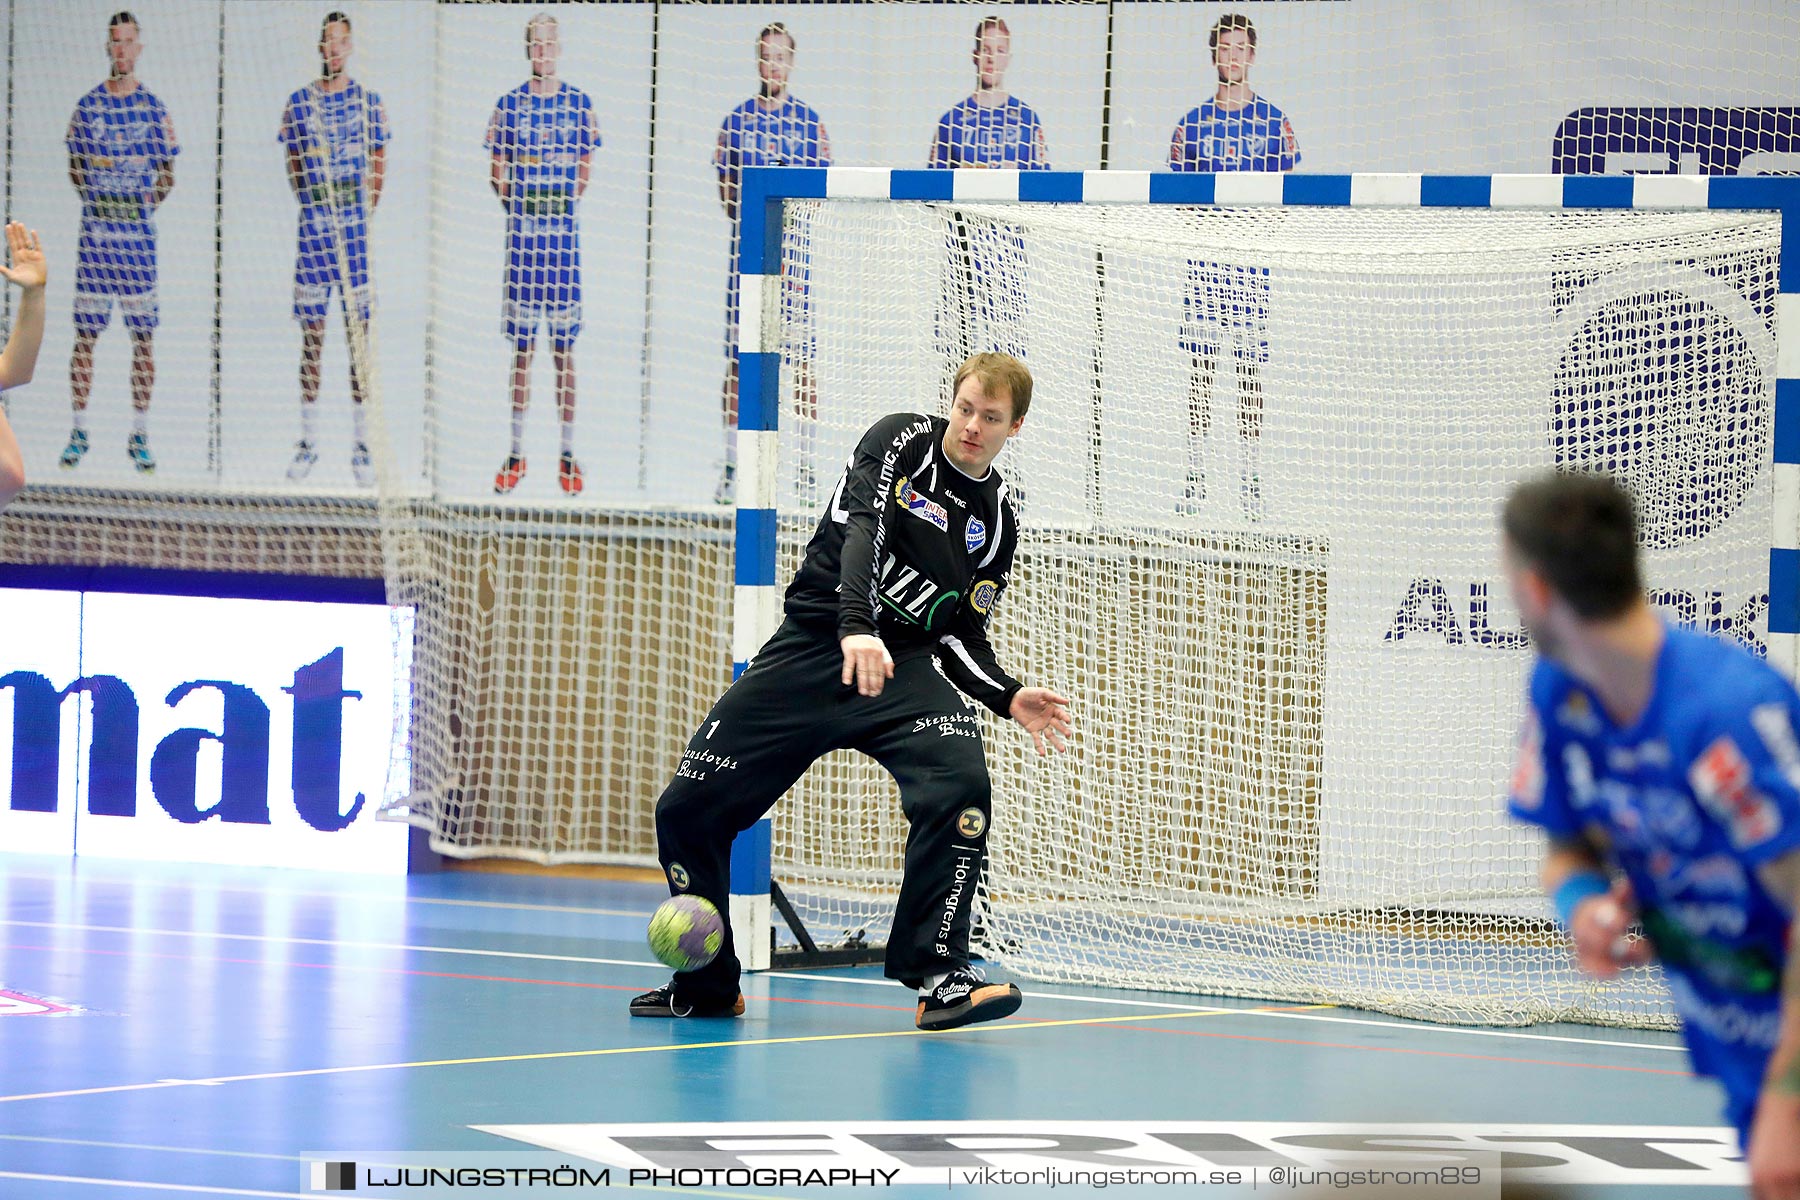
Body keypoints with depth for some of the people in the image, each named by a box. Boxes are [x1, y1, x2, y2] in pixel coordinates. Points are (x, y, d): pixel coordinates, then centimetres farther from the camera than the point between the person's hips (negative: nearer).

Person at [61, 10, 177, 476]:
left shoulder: (153, 108, 4)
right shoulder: (87, 106, 6)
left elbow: (166, 175, 9)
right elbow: (74, 167, 13)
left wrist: (144, 203, -3)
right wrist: (98, 200, 1)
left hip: (138, 228, -1)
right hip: (95, 227, 1)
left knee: (143, 335, -1)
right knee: (85, 334, 1)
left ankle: (139, 436, 5)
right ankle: (79, 431, 8)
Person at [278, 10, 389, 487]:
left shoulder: (368, 102, 4)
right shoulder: (299, 103, 6)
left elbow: (378, 165, 10)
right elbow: (293, 166, 13)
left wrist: (365, 215, 3)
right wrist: (311, 209, 5)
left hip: (356, 227, -1)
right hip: (312, 227, 1)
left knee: (358, 334, -1)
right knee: (311, 336, 3)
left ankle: (362, 445, 2)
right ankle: (308, 440, 9)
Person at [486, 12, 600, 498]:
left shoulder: (580, 104, 5)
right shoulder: (509, 105, 4)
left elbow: (586, 170, 12)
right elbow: (498, 172, 9)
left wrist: (569, 205, 2)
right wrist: (518, 211, -1)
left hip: (564, 231, 0)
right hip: (522, 232, 0)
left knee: (564, 348, 1)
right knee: (522, 346, 3)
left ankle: (567, 453, 6)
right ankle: (516, 453, 9)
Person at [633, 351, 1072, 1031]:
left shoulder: (995, 525, 9)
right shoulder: (901, 441, -3)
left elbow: (962, 640, 11)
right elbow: (860, 528, -20)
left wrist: (1010, 698, -8)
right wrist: (855, 628, -36)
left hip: (905, 668, 2)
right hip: (812, 645, -2)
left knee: (960, 785, -29)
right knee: (687, 809, -5)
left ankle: (937, 976, -23)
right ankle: (707, 986, 14)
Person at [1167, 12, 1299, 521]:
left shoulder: (1274, 123, 5)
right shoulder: (1192, 123, 9)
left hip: (1254, 262, -1)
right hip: (1203, 259, 1)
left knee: (1251, 371, -1)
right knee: (1199, 369, 0)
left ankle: (1251, 478, 3)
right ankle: (1195, 474, 5)